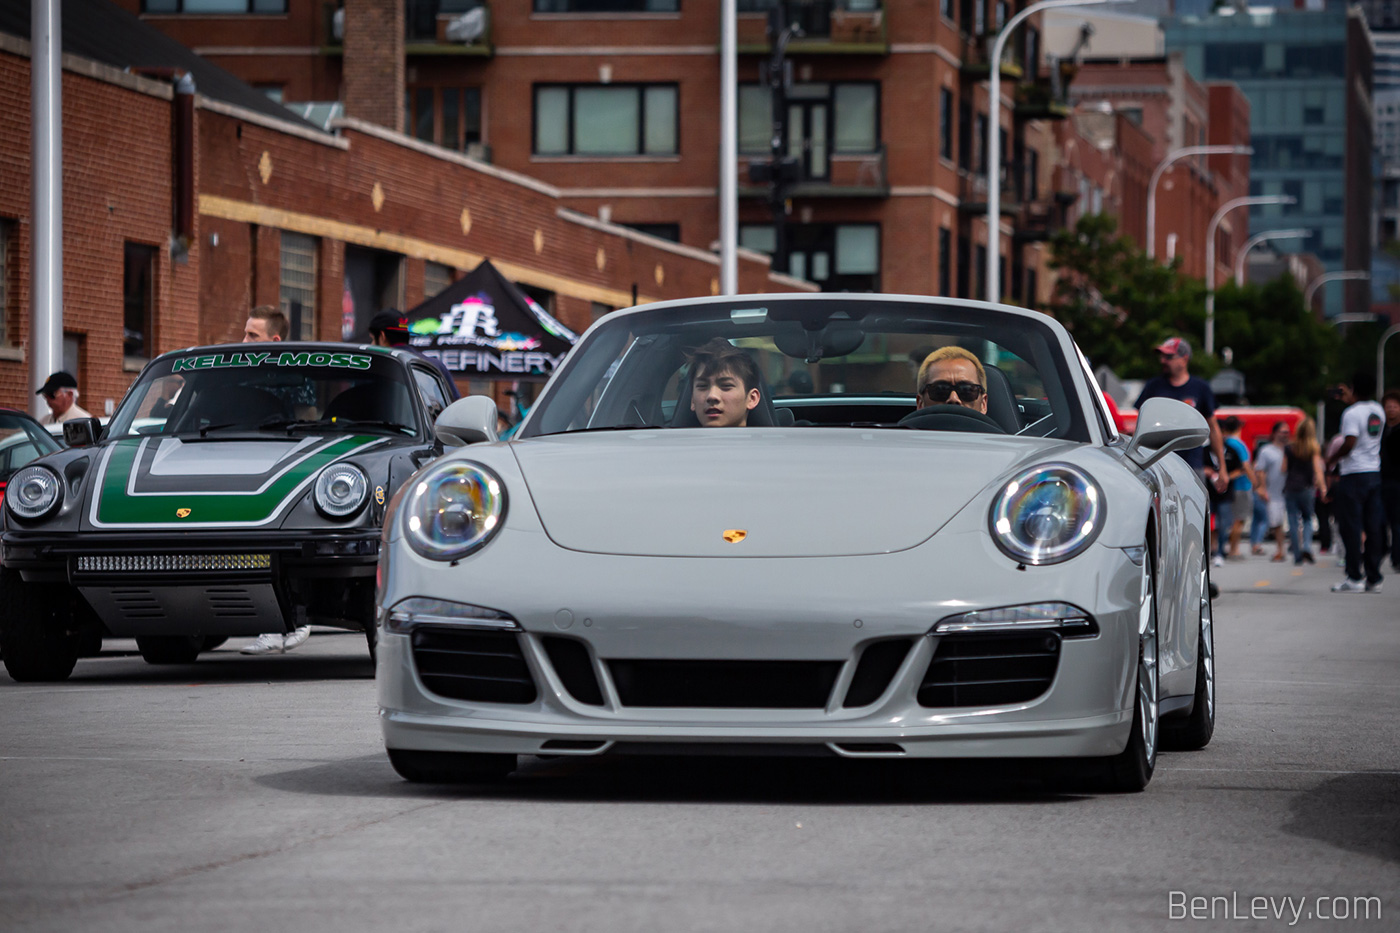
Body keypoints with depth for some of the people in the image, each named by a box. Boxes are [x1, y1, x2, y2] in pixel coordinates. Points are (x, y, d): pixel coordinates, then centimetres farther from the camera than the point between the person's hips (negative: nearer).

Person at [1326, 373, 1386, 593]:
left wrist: (1332, 459, -6)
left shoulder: (1352, 412, -13)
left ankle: (1354, 578, -6)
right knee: (1374, 527, 6)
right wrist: (1349, 398, 37)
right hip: (1374, 473, 7)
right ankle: (1374, 578, 5)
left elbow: (1349, 444, -20)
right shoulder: (1378, 410, 10)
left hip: (1354, 474, -7)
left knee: (1351, 527, -3)